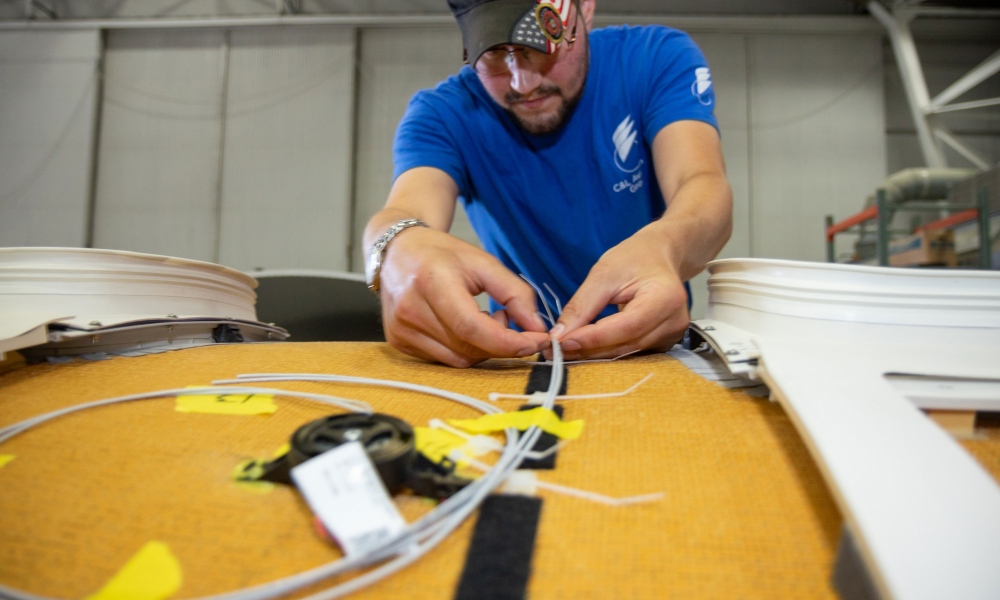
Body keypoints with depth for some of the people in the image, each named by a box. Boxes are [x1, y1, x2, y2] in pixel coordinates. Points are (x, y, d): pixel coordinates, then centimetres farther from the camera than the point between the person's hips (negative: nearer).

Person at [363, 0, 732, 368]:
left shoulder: (660, 59, -7)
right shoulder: (439, 115, -9)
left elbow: (705, 186, -22)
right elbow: (410, 210, -27)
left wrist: (662, 247, -43)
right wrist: (402, 249, -49)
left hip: (653, 343, 1)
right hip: (519, 355, 0)